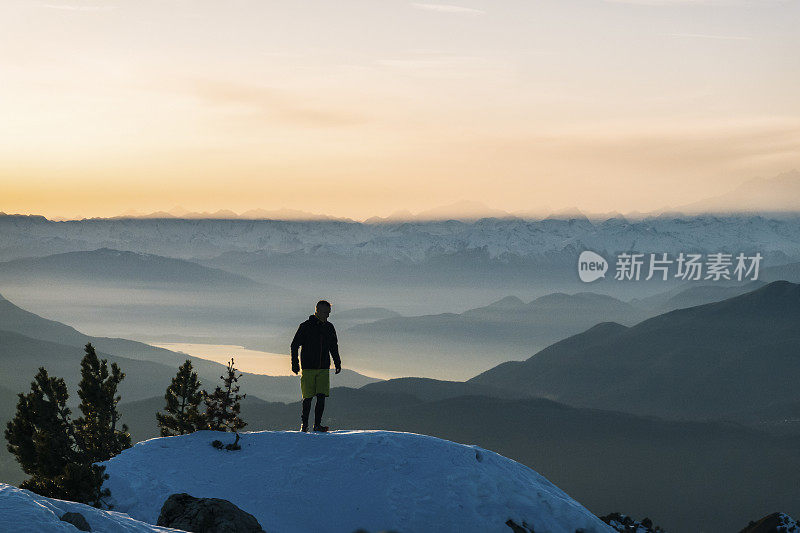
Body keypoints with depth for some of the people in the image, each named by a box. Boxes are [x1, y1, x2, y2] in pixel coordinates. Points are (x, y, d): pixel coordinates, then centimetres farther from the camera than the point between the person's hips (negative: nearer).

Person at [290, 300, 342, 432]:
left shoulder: (329, 328, 10)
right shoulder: (306, 327, -4)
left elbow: (334, 347, 22)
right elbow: (294, 345, -1)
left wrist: (337, 363, 16)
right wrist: (295, 364, -7)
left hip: (324, 368, 4)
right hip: (308, 368, -4)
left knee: (321, 396, -4)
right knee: (308, 398, -3)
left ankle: (317, 424, 1)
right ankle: (304, 424, 11)